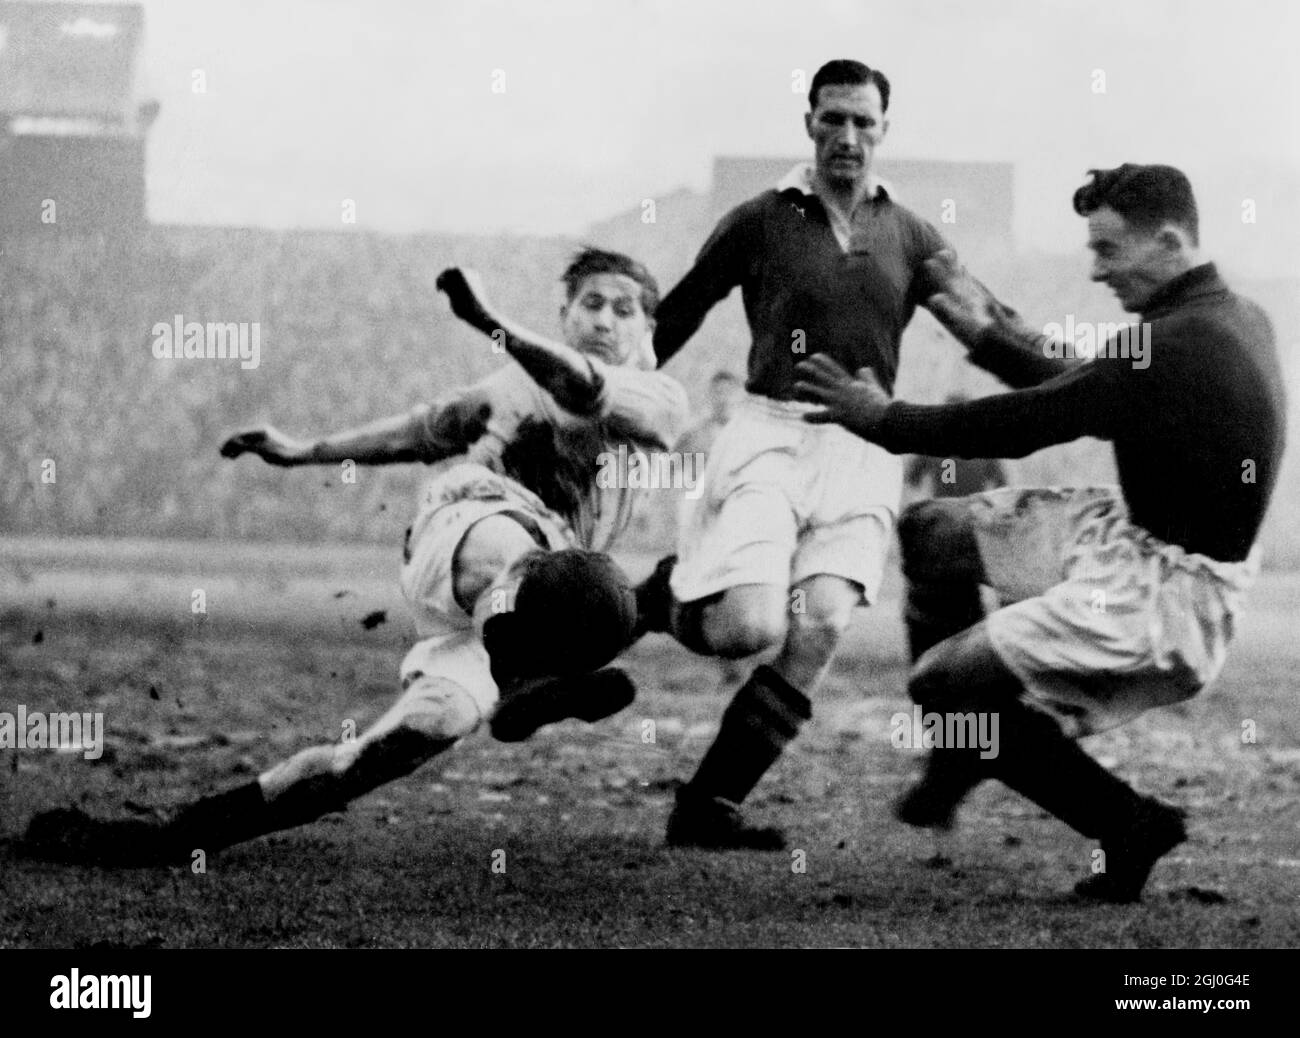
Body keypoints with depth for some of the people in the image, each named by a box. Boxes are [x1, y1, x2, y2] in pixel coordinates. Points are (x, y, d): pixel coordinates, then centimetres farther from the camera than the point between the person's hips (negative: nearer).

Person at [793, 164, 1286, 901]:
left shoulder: (1175, 346, -25)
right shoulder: (1238, 319, 5)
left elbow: (1026, 423, -19)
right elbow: (1076, 388, 16)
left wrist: (884, 421, -9)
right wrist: (987, 332, 14)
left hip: (1161, 592, -10)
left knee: (940, 682, -10)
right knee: (931, 530, 13)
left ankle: (1130, 822, -1)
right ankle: (957, 760, 20)